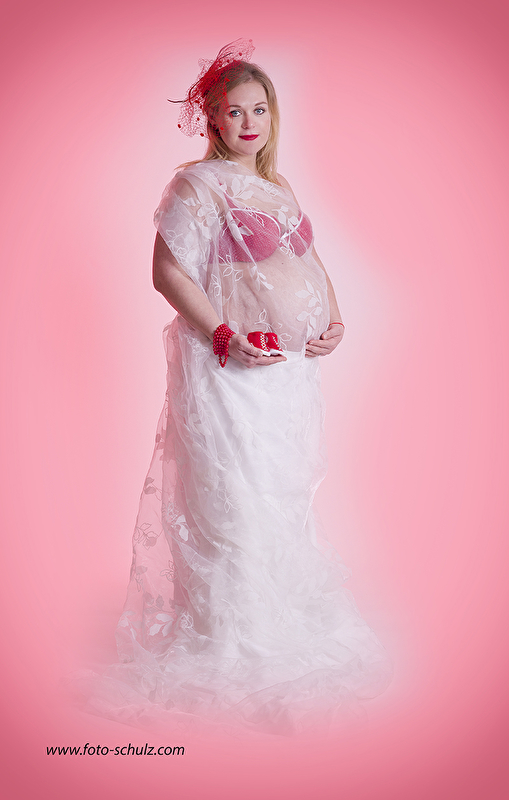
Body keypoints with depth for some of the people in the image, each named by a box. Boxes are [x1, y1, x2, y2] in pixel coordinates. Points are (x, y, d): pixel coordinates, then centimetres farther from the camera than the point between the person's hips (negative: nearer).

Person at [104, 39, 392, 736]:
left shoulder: (277, 188, 16)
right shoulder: (198, 184, -7)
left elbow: (311, 264, 21)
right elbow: (168, 270, -13)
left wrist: (334, 322, 4)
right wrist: (226, 337, -20)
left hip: (293, 367, 8)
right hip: (230, 367, -8)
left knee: (287, 498, 17)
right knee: (234, 502, -1)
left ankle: (287, 617, 37)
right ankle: (233, 644, 17)